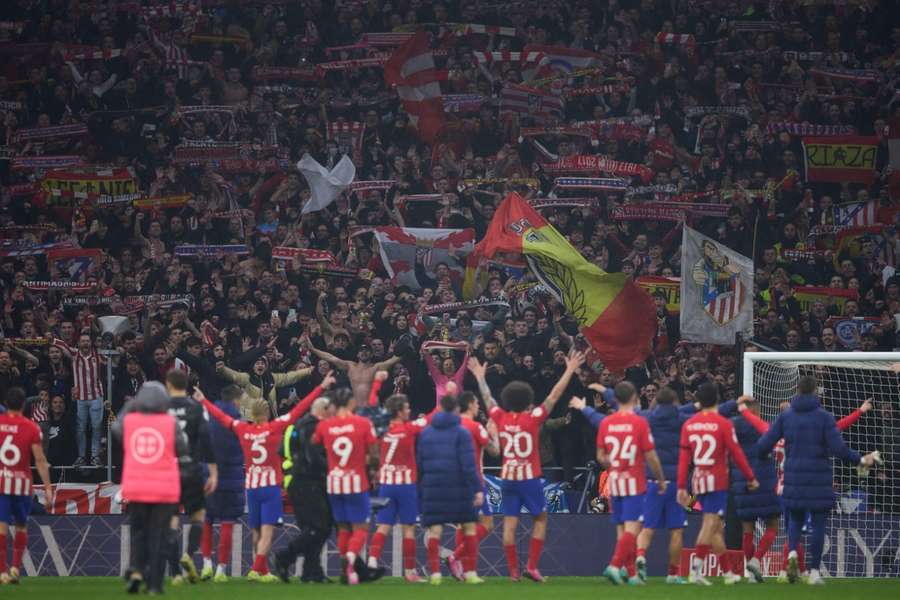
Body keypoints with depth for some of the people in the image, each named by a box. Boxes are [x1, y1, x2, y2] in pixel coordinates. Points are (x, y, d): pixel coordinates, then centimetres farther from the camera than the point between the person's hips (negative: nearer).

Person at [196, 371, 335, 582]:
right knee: (267, 531, -7)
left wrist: (203, 401, 28)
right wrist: (321, 387, -7)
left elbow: (221, 416, 12)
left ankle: (263, 571, 19)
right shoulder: (275, 427, -9)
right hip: (271, 486, -4)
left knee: (257, 533, 13)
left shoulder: (243, 429, -1)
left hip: (251, 486, 4)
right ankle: (256, 570, -17)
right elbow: (299, 410, -9)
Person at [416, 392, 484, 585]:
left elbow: (419, 463, 10)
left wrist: (420, 490, 17)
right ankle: (470, 573, 5)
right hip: (459, 487, -3)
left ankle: (435, 573, -8)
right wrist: (477, 489, -13)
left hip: (433, 488, 3)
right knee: (469, 527, 8)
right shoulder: (462, 433, -5)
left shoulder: (425, 433, 8)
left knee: (434, 530, 2)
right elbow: (468, 464, -12)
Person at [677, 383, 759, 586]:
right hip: (717, 480, -5)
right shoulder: (723, 424, -8)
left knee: (717, 527, 14)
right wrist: (751, 478, 6)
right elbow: (736, 453, -5)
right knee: (710, 525, -9)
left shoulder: (689, 425, 4)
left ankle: (728, 571, 20)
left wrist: (681, 487, 6)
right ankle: (696, 569, -21)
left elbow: (683, 457, 3)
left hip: (698, 481, 5)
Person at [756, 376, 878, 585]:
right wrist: (861, 460, -2)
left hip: (794, 478, 3)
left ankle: (792, 553, -10)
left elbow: (764, 444, -2)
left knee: (795, 518, 18)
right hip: (819, 479, -3)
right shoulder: (824, 417, -7)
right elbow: (838, 449, -14)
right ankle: (814, 572, 5)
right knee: (818, 523, 7)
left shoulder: (785, 416, 1)